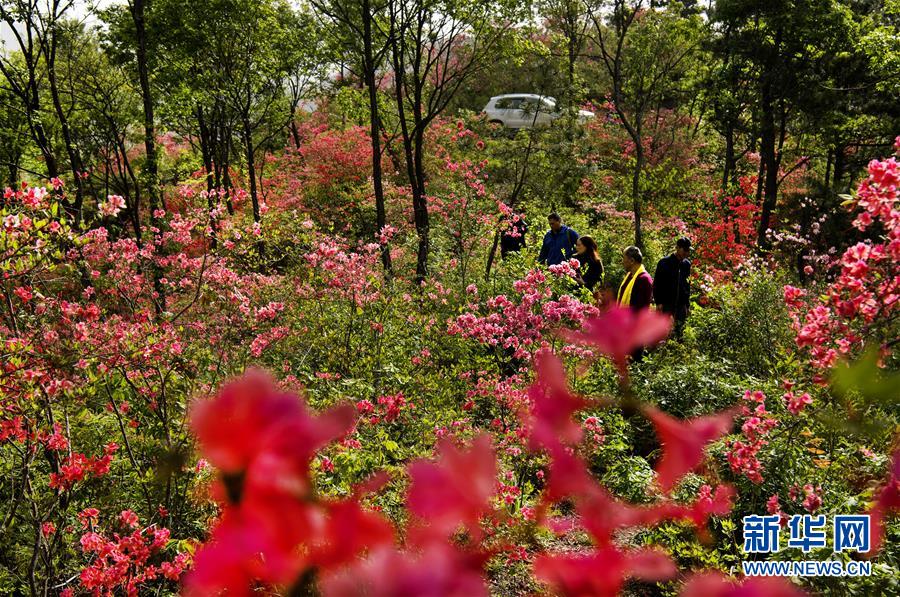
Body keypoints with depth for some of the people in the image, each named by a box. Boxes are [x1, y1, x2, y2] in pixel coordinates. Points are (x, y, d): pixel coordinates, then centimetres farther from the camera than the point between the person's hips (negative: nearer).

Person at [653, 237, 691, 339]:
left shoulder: (687, 264, 8)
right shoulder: (664, 263, -8)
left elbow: (687, 285, 17)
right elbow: (656, 284, -6)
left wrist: (687, 304, 15)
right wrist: (658, 302, -11)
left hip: (681, 305, 5)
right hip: (666, 304, -5)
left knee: (680, 331, 6)